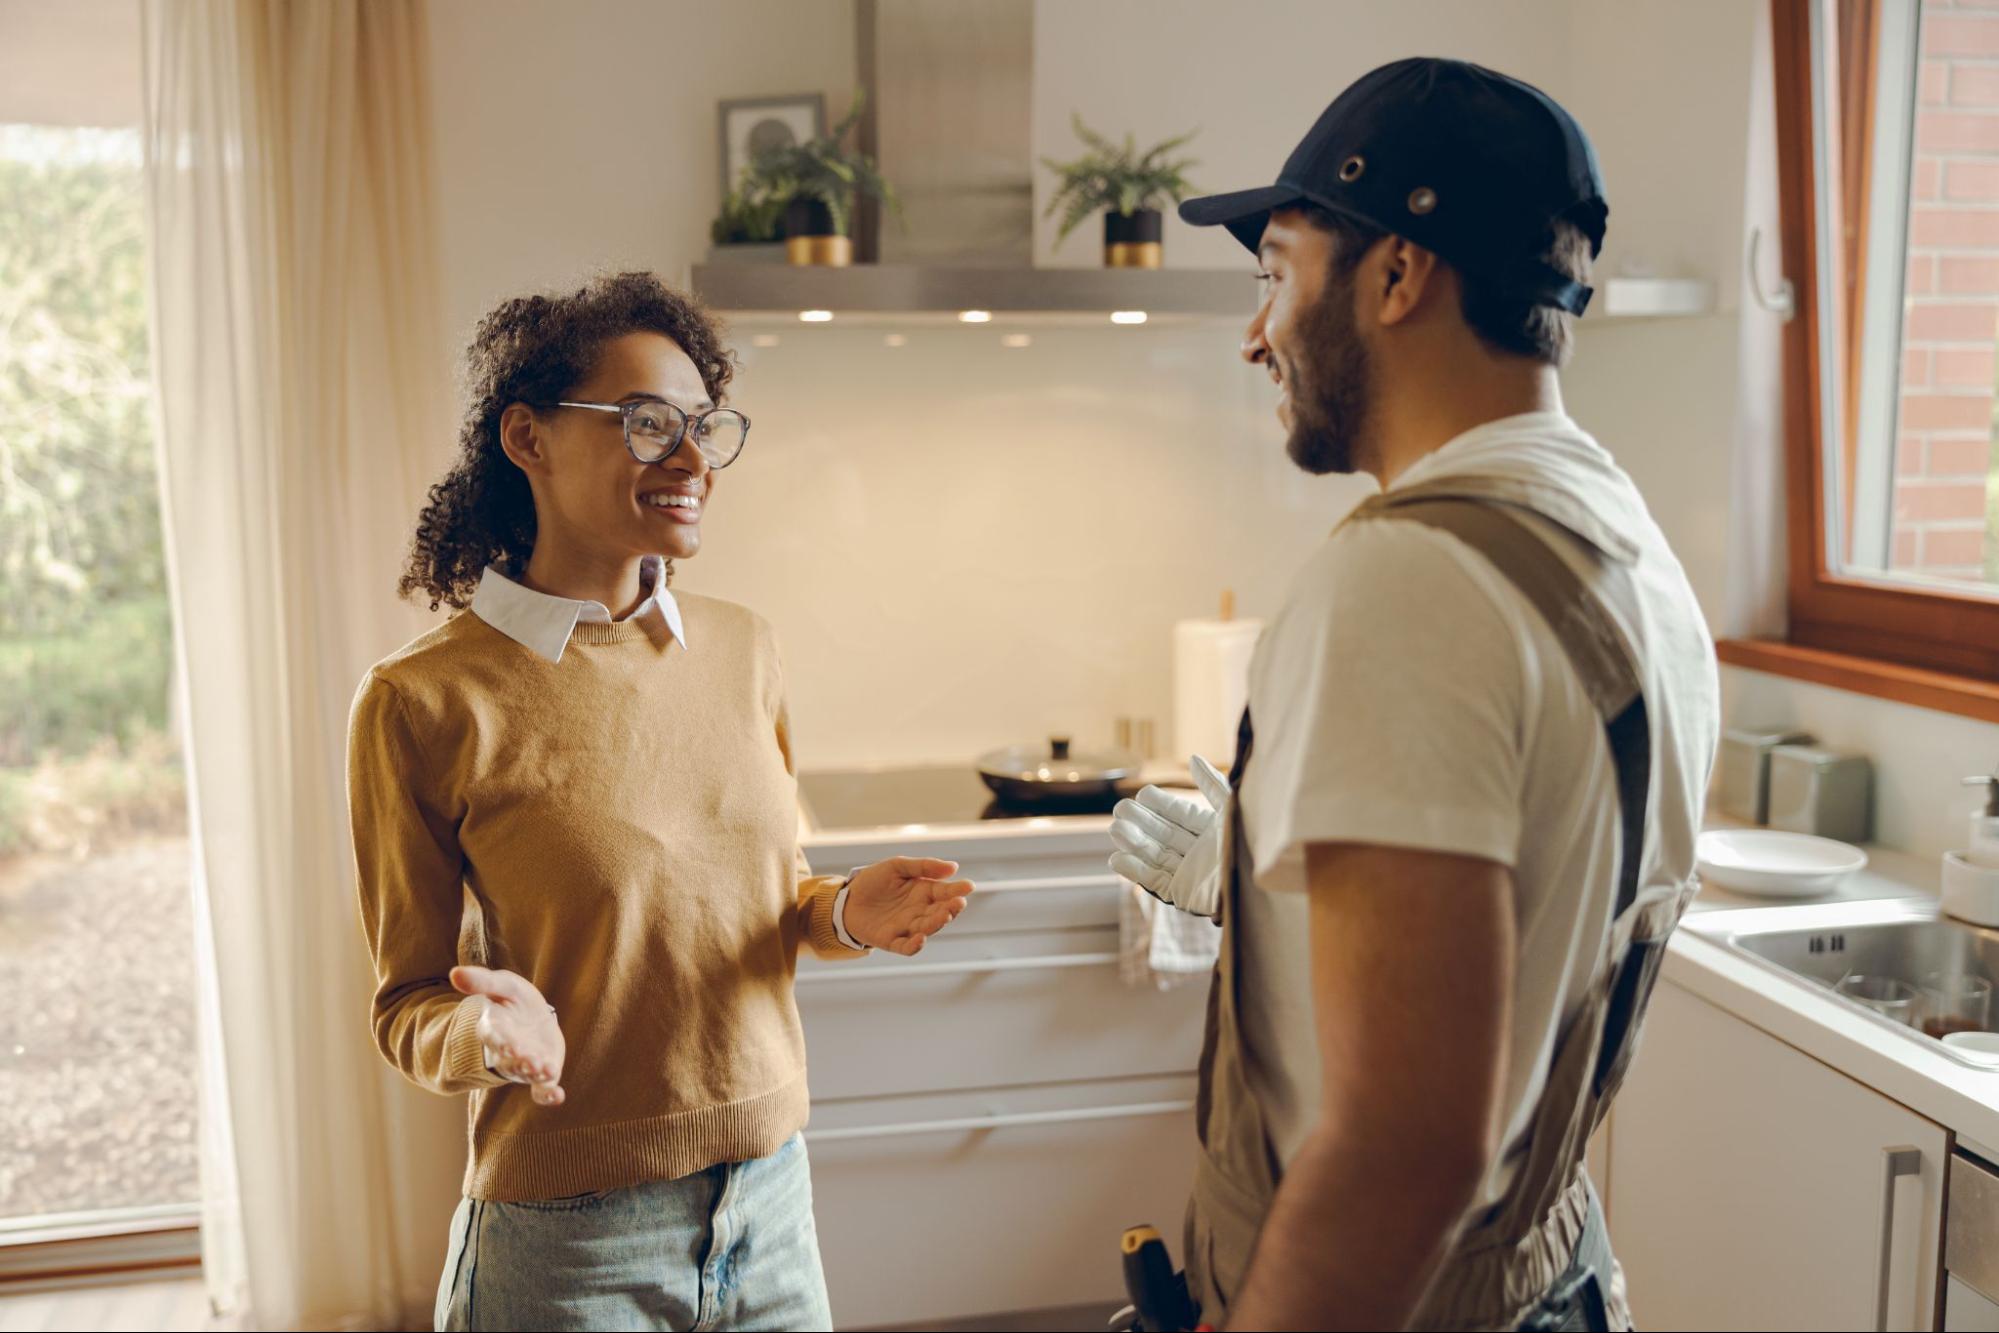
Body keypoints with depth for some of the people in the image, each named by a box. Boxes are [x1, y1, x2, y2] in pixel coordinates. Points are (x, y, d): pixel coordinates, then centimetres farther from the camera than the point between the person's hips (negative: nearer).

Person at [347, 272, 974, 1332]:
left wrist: (844, 913, -8)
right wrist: (491, 1030, -25)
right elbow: (410, 1007, -4)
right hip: (571, 1240, -4)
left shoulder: (741, 650, 1)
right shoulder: (424, 702, -13)